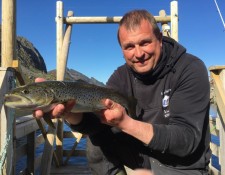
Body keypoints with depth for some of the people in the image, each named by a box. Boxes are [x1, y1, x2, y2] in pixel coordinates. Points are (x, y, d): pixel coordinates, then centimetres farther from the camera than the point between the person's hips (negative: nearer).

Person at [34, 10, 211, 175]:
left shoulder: (191, 70, -19)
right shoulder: (123, 75, -6)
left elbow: (187, 140, -26)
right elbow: (93, 121, -18)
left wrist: (125, 122, -37)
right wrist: (68, 110, -40)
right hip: (142, 154, 4)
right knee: (97, 136, -15)